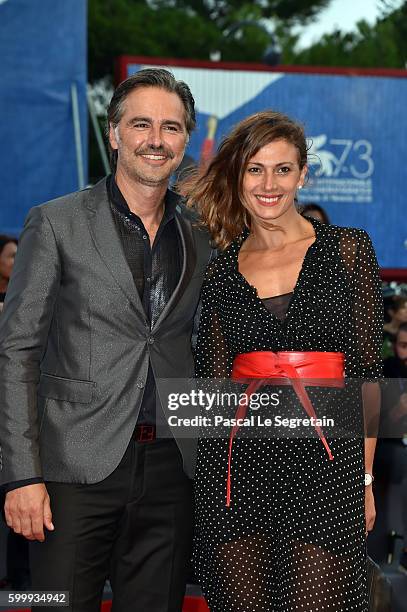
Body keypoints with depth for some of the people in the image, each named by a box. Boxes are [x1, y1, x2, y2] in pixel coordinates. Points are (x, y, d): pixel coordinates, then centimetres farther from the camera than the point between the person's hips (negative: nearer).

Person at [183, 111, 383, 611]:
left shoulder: (347, 250, 3)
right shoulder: (220, 270, 10)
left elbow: (366, 368, 2)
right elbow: (215, 376, 13)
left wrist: (365, 477, -2)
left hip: (323, 457, -2)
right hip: (238, 458, 3)